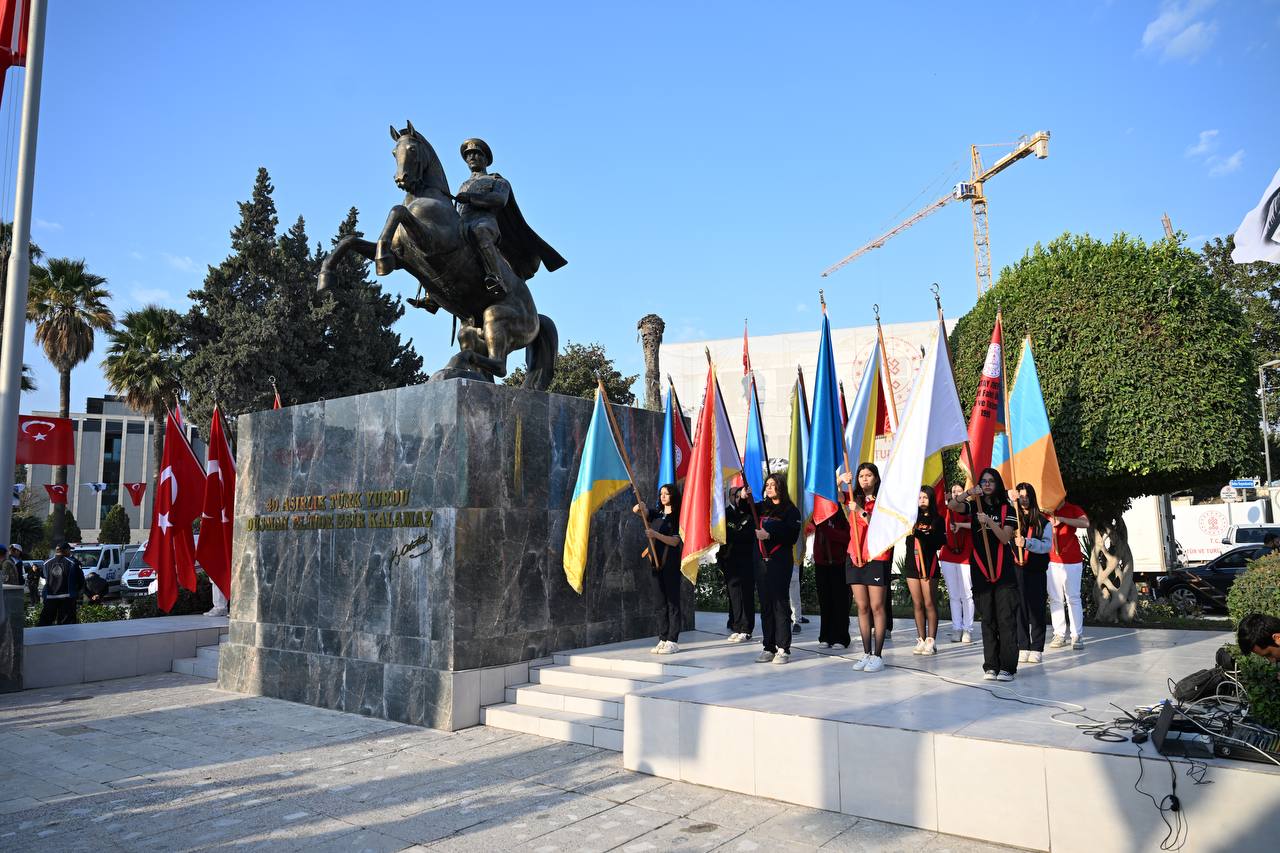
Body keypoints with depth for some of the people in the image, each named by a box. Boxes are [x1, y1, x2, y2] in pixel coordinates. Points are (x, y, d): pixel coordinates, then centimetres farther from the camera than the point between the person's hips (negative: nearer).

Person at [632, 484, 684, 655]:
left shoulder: (678, 516, -4)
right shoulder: (656, 512, 13)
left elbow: (675, 541, -11)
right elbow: (637, 510, 3)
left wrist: (655, 534, -23)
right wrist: (639, 506, -20)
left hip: (671, 562, -6)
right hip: (656, 561, 6)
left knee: (672, 601, -3)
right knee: (661, 602, 8)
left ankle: (673, 641, -2)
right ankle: (662, 639, 11)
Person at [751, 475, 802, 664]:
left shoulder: (791, 510, -1)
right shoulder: (761, 507, 14)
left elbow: (792, 536, -9)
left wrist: (770, 535, -18)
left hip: (780, 560, -5)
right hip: (761, 559, 5)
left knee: (780, 603, -5)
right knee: (765, 604, 7)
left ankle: (783, 649, -1)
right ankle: (768, 647, 13)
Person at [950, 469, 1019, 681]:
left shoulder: (1006, 509, 4)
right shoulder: (974, 507, 8)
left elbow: (1005, 538, -6)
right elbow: (952, 506, -11)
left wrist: (989, 522, -19)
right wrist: (968, 493, -25)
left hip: (1003, 570, -2)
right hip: (980, 570, 2)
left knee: (1006, 619, -4)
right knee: (987, 620, 6)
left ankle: (1007, 667, 0)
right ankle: (991, 666, 10)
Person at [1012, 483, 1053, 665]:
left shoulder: (1042, 521, 4)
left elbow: (1047, 545, -4)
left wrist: (1027, 543, -23)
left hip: (1037, 570, 0)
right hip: (1016, 569, 1)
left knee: (1036, 609, 1)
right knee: (1019, 609, 1)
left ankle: (1037, 649, 8)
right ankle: (1022, 647, 9)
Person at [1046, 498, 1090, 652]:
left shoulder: (1073, 509, 3)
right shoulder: (1045, 511, 11)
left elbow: (1085, 523, -14)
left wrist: (1062, 519, -20)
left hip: (1072, 562, -3)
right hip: (1051, 562, 3)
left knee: (1073, 599, -1)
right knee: (1055, 599, 3)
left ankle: (1077, 636, 3)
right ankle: (1059, 635, 8)